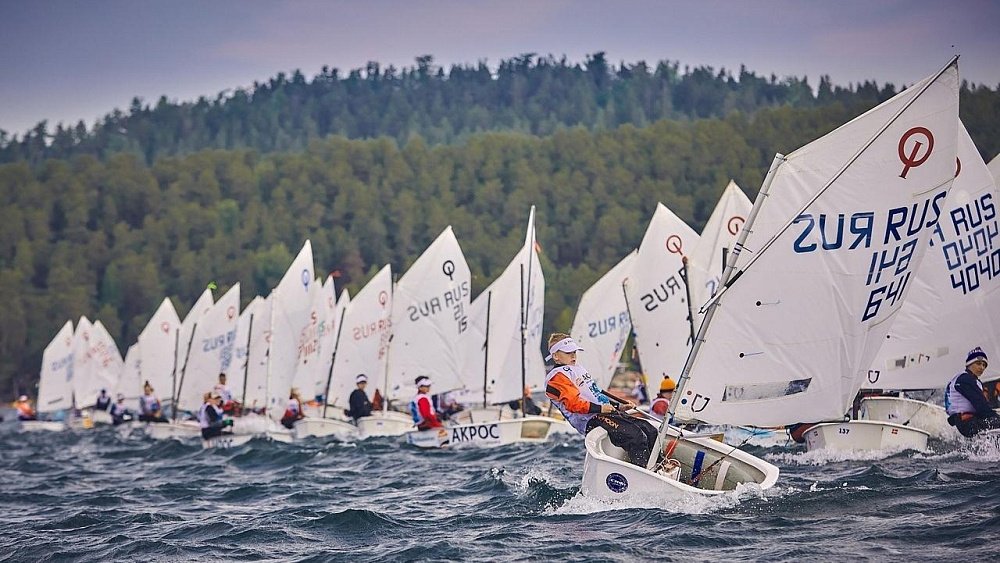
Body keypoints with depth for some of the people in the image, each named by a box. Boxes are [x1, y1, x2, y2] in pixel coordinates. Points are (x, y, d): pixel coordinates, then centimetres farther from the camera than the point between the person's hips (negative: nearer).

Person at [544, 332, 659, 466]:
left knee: (651, 431, -3)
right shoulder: (556, 377, -3)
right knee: (636, 436, -28)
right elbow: (573, 403, -16)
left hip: (607, 412, 10)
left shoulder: (579, 369, 29)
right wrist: (599, 408, -23)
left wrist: (619, 406, 19)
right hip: (591, 421, -10)